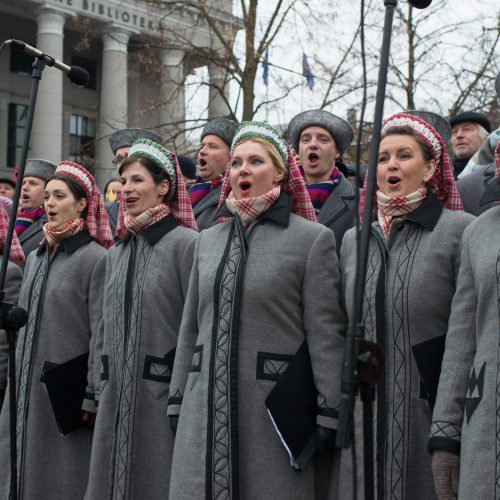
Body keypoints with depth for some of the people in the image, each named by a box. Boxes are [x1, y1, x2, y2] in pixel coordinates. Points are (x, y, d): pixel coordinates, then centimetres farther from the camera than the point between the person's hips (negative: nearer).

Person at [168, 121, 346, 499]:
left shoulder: (313, 239, -3)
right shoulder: (208, 240, 14)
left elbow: (325, 336, -6)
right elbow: (191, 329, 16)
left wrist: (328, 419, -10)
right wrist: (177, 404, 12)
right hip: (207, 413, 5)